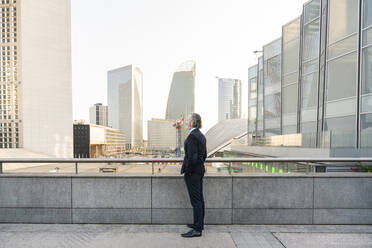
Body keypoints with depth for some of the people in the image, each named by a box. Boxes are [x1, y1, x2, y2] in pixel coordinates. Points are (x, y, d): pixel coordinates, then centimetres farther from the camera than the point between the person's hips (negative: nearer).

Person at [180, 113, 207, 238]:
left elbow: (192, 157, -24)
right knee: (199, 198, 18)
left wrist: (187, 171, -13)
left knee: (195, 200, -1)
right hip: (200, 169, 10)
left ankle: (197, 229, 9)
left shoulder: (192, 136, -19)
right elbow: (204, 155, 16)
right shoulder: (201, 135, 10)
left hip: (192, 172, -10)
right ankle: (199, 223, 31)